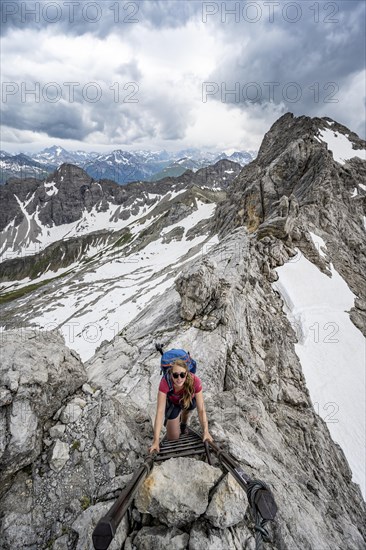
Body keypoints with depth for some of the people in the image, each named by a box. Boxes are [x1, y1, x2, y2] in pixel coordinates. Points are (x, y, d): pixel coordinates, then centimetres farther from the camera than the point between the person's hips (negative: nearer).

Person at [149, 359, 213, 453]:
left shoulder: (195, 381, -40)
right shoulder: (165, 382, -42)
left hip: (188, 400, 3)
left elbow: (201, 410, -34)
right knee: (172, 438, -4)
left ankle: (183, 424, 7)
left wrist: (206, 432, -44)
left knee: (190, 405, -24)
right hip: (172, 403, -3)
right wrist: (156, 441, -43)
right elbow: (160, 411, -40)